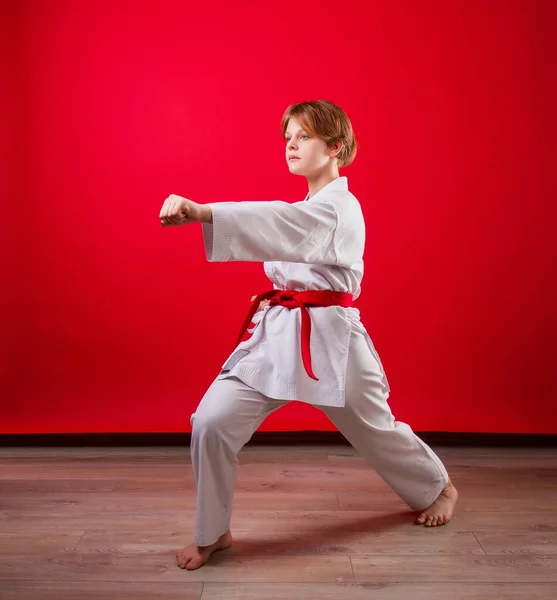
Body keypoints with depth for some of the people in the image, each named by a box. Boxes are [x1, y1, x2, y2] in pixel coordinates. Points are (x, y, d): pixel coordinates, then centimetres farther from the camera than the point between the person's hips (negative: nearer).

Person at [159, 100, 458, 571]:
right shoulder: (308, 208, 16)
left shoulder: (339, 208, -14)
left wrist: (198, 211, -49)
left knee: (375, 430, 13)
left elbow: (280, 223, -36)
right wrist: (273, 299, 4)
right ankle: (213, 533, 12)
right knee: (211, 422, -9)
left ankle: (439, 487, 45)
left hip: (329, 338, -7)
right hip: (278, 334, 7)